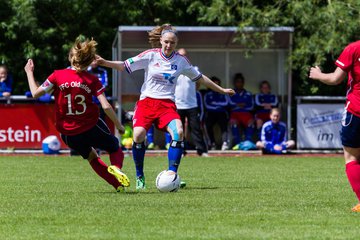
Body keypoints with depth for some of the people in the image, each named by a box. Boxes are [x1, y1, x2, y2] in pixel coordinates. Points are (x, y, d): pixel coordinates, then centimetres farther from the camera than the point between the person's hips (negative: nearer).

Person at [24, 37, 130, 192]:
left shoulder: (57, 76, -7)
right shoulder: (92, 80, -7)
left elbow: (36, 93, -4)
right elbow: (106, 106, -12)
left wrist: (29, 72, 10)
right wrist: (119, 126, 1)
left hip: (68, 134, 2)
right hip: (91, 127, -2)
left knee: (91, 157, 27)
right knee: (115, 148, 20)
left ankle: (117, 184, 15)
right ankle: (116, 167, -15)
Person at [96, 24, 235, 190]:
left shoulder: (181, 61, 7)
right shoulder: (151, 55, 0)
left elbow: (199, 78, 20)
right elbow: (125, 66, -1)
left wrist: (221, 90, 26)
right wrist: (104, 62, -16)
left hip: (167, 105, 2)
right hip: (146, 102, -2)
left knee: (178, 132, -27)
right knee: (139, 134, -24)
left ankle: (172, 174, -19)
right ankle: (139, 176, -3)